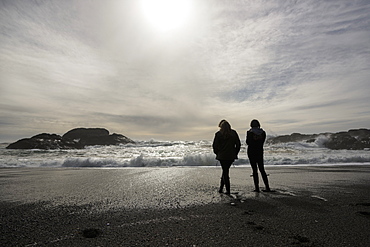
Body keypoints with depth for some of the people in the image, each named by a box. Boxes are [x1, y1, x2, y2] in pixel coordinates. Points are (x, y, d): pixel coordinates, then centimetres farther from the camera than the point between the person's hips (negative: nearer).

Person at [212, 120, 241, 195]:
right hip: (231, 156, 3)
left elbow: (214, 146, -7)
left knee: (225, 171, 8)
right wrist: (235, 153, 11)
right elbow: (238, 144, 3)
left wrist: (217, 153, 7)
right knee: (225, 170, 19)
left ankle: (228, 190, 10)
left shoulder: (218, 134, -6)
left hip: (222, 156, -3)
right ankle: (221, 188, 24)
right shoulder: (234, 133, 3)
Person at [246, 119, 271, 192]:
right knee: (262, 170, 13)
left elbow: (248, 142, -3)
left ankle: (257, 188, 5)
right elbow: (262, 142, 7)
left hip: (251, 152, -3)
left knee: (255, 170, 2)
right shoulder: (263, 132, 1)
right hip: (260, 152, 4)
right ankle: (267, 187, 13)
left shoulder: (249, 132, -11)